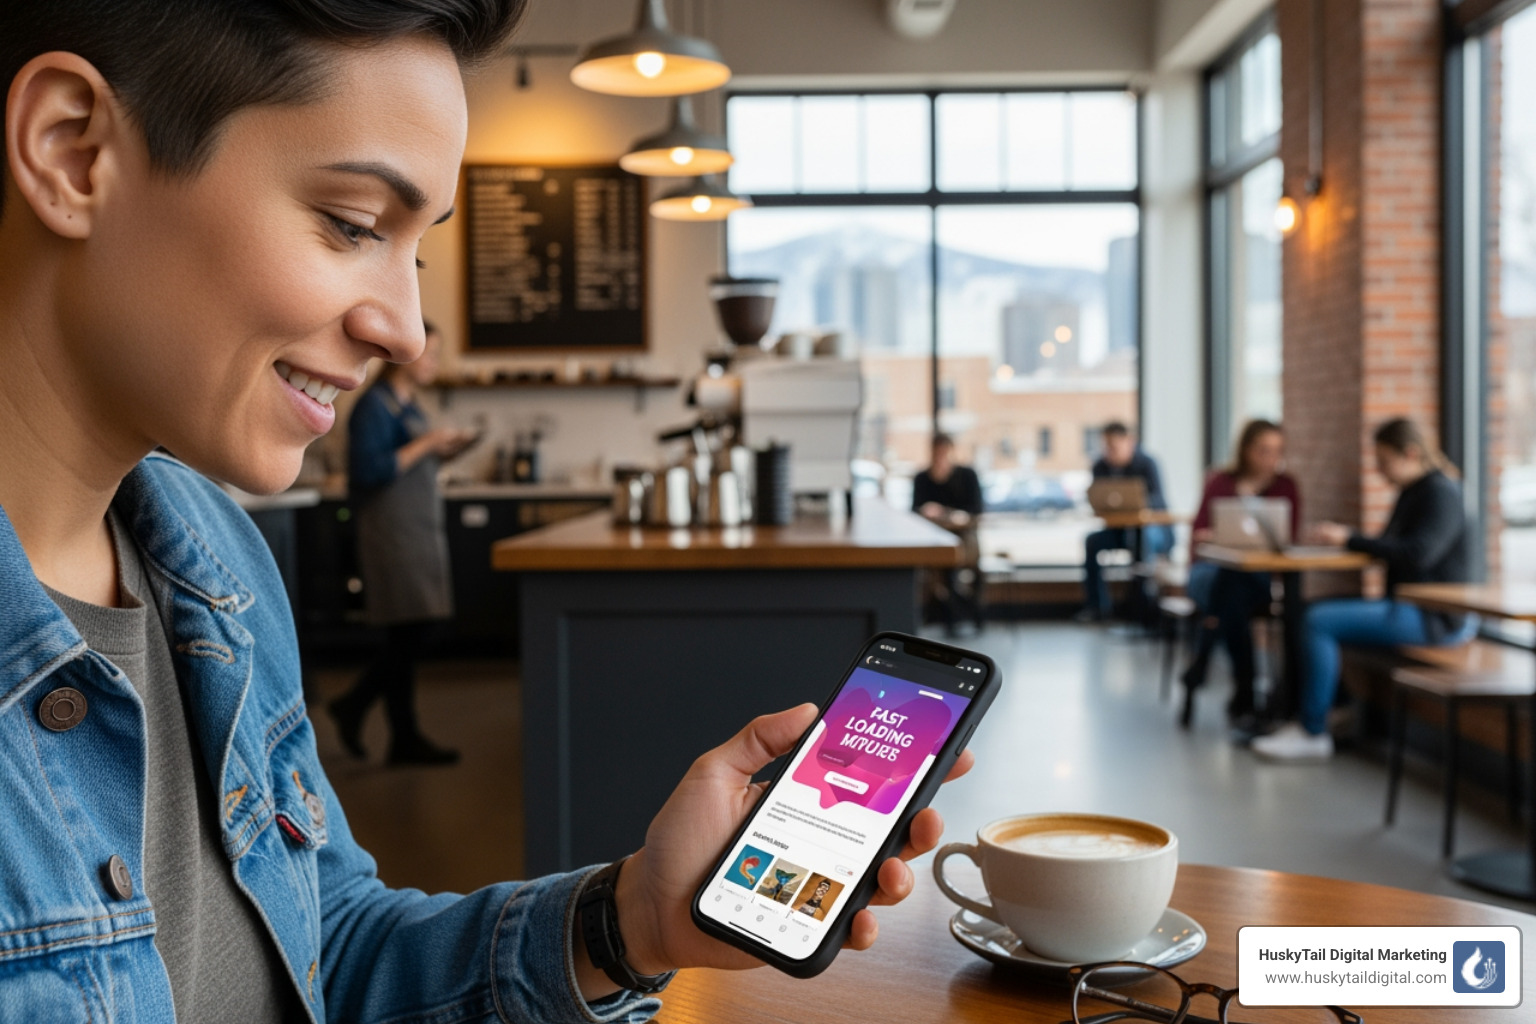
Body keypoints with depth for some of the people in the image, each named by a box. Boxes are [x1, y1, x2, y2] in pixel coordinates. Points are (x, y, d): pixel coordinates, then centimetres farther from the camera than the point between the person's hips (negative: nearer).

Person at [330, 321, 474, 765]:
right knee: (406, 634, -3)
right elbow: (369, 471, -21)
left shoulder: (407, 404, 16)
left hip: (421, 529, 9)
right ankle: (404, 740, 8)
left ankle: (352, 706, 25)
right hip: (394, 533, -9)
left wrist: (441, 453, 6)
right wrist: (425, 444, -18)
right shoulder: (375, 405, -13)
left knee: (413, 633, 11)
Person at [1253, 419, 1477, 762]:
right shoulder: (1412, 493, 16)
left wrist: (1350, 540, -22)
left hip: (1434, 618, -10)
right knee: (1316, 611, 6)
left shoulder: (1441, 494, -14)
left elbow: (1417, 554, -26)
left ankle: (1314, 734, -14)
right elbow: (1389, 546, 18)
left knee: (1321, 620, -20)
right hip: (1407, 606, 10)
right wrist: (1343, 537, 0)